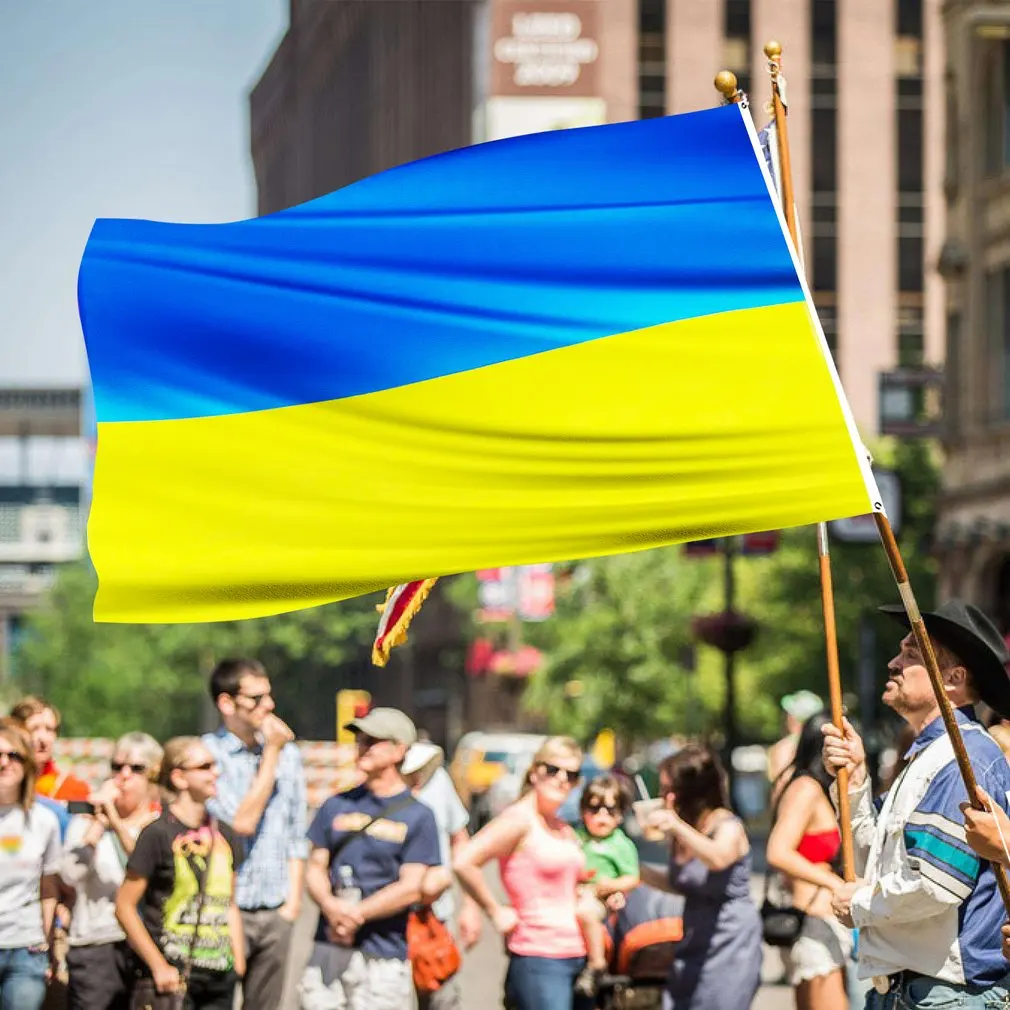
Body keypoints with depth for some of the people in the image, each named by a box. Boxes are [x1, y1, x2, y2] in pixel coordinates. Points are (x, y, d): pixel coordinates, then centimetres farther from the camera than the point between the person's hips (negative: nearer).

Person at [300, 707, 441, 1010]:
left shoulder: (418, 816, -1)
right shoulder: (338, 805, 13)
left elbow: (410, 888, -8)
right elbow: (316, 868, 10)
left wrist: (356, 913, -13)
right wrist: (331, 905, -11)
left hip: (382, 958, -4)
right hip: (327, 950, 4)